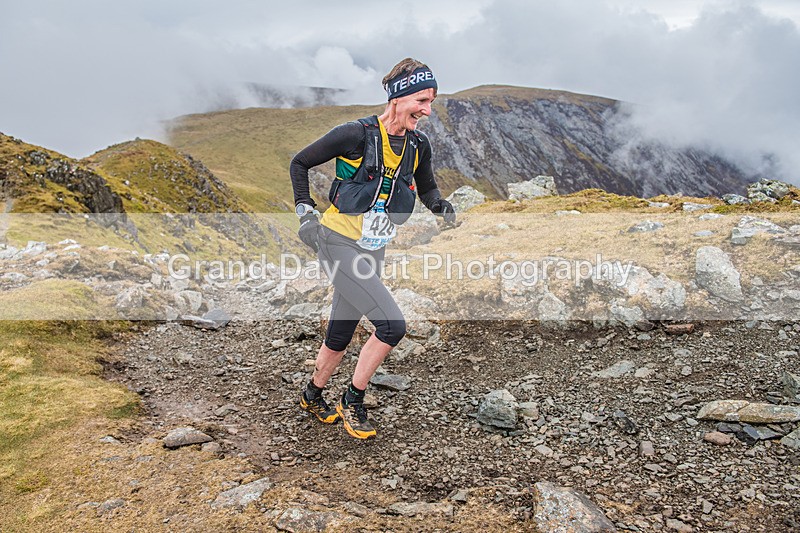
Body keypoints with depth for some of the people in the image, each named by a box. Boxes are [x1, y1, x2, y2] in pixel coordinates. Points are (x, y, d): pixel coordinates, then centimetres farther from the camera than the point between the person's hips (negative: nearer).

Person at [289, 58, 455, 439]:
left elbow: (427, 189, 19)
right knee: (392, 325, -16)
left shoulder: (418, 145, 2)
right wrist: (304, 208, -7)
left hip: (372, 250, 6)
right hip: (339, 244, -6)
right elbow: (299, 163, -3)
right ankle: (352, 401, 6)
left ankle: (312, 396, 41)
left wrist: (442, 207, -2)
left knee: (340, 334, 15)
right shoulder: (356, 134, -15)